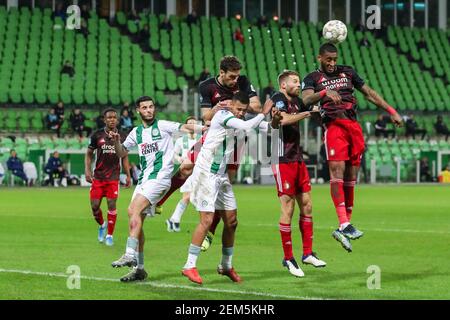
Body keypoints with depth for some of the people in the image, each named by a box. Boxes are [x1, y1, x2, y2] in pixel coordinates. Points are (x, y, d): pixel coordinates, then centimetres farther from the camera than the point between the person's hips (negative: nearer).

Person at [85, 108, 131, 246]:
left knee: (112, 204, -7)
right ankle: (102, 225, 29)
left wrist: (128, 175, 9)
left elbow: (124, 157, 13)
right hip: (98, 176, 0)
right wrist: (87, 170, -4)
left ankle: (110, 235, 7)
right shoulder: (97, 135, -1)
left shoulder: (121, 137, 3)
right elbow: (89, 153, 8)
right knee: (94, 206, -2)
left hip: (113, 177, 0)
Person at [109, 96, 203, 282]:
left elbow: (186, 128, -9)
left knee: (134, 210, -23)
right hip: (144, 179, 7)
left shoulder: (163, 126, 0)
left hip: (160, 177, -7)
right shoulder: (136, 132, 16)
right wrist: (116, 141, 1)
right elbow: (122, 153, 21)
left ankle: (130, 255, -28)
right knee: (135, 217, 1)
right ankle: (139, 268, 5)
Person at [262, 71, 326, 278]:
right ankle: (288, 258, 2)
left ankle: (308, 253, 15)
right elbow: (283, 120, -28)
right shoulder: (277, 99, -9)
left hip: (297, 159, 8)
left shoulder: (296, 102, 15)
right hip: (283, 161, -8)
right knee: (288, 210, -5)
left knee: (307, 206, 7)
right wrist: (307, 113, -21)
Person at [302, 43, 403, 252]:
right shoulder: (313, 78, 8)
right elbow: (306, 99, -12)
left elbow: (368, 93, 25)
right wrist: (325, 92, -30)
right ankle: (344, 225, -26)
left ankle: (345, 226, 7)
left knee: (351, 177, 2)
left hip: (354, 126, 4)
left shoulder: (347, 72, 21)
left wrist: (391, 111, 20)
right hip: (334, 126, -4)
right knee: (337, 171, -19)